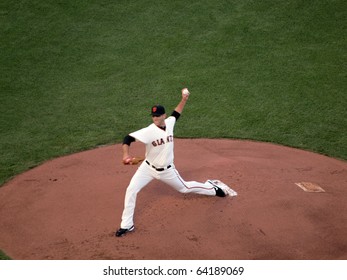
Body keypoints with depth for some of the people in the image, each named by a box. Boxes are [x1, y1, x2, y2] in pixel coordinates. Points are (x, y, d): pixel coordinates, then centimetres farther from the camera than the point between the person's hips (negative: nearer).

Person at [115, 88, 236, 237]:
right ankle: (127, 225, -6)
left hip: (167, 170, 2)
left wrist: (184, 99, 2)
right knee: (131, 190, -17)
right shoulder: (149, 131, -25)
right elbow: (128, 138, -35)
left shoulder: (169, 123, -11)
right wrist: (126, 154, -51)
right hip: (148, 168, -2)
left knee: (184, 188, 18)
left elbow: (176, 113, 13)